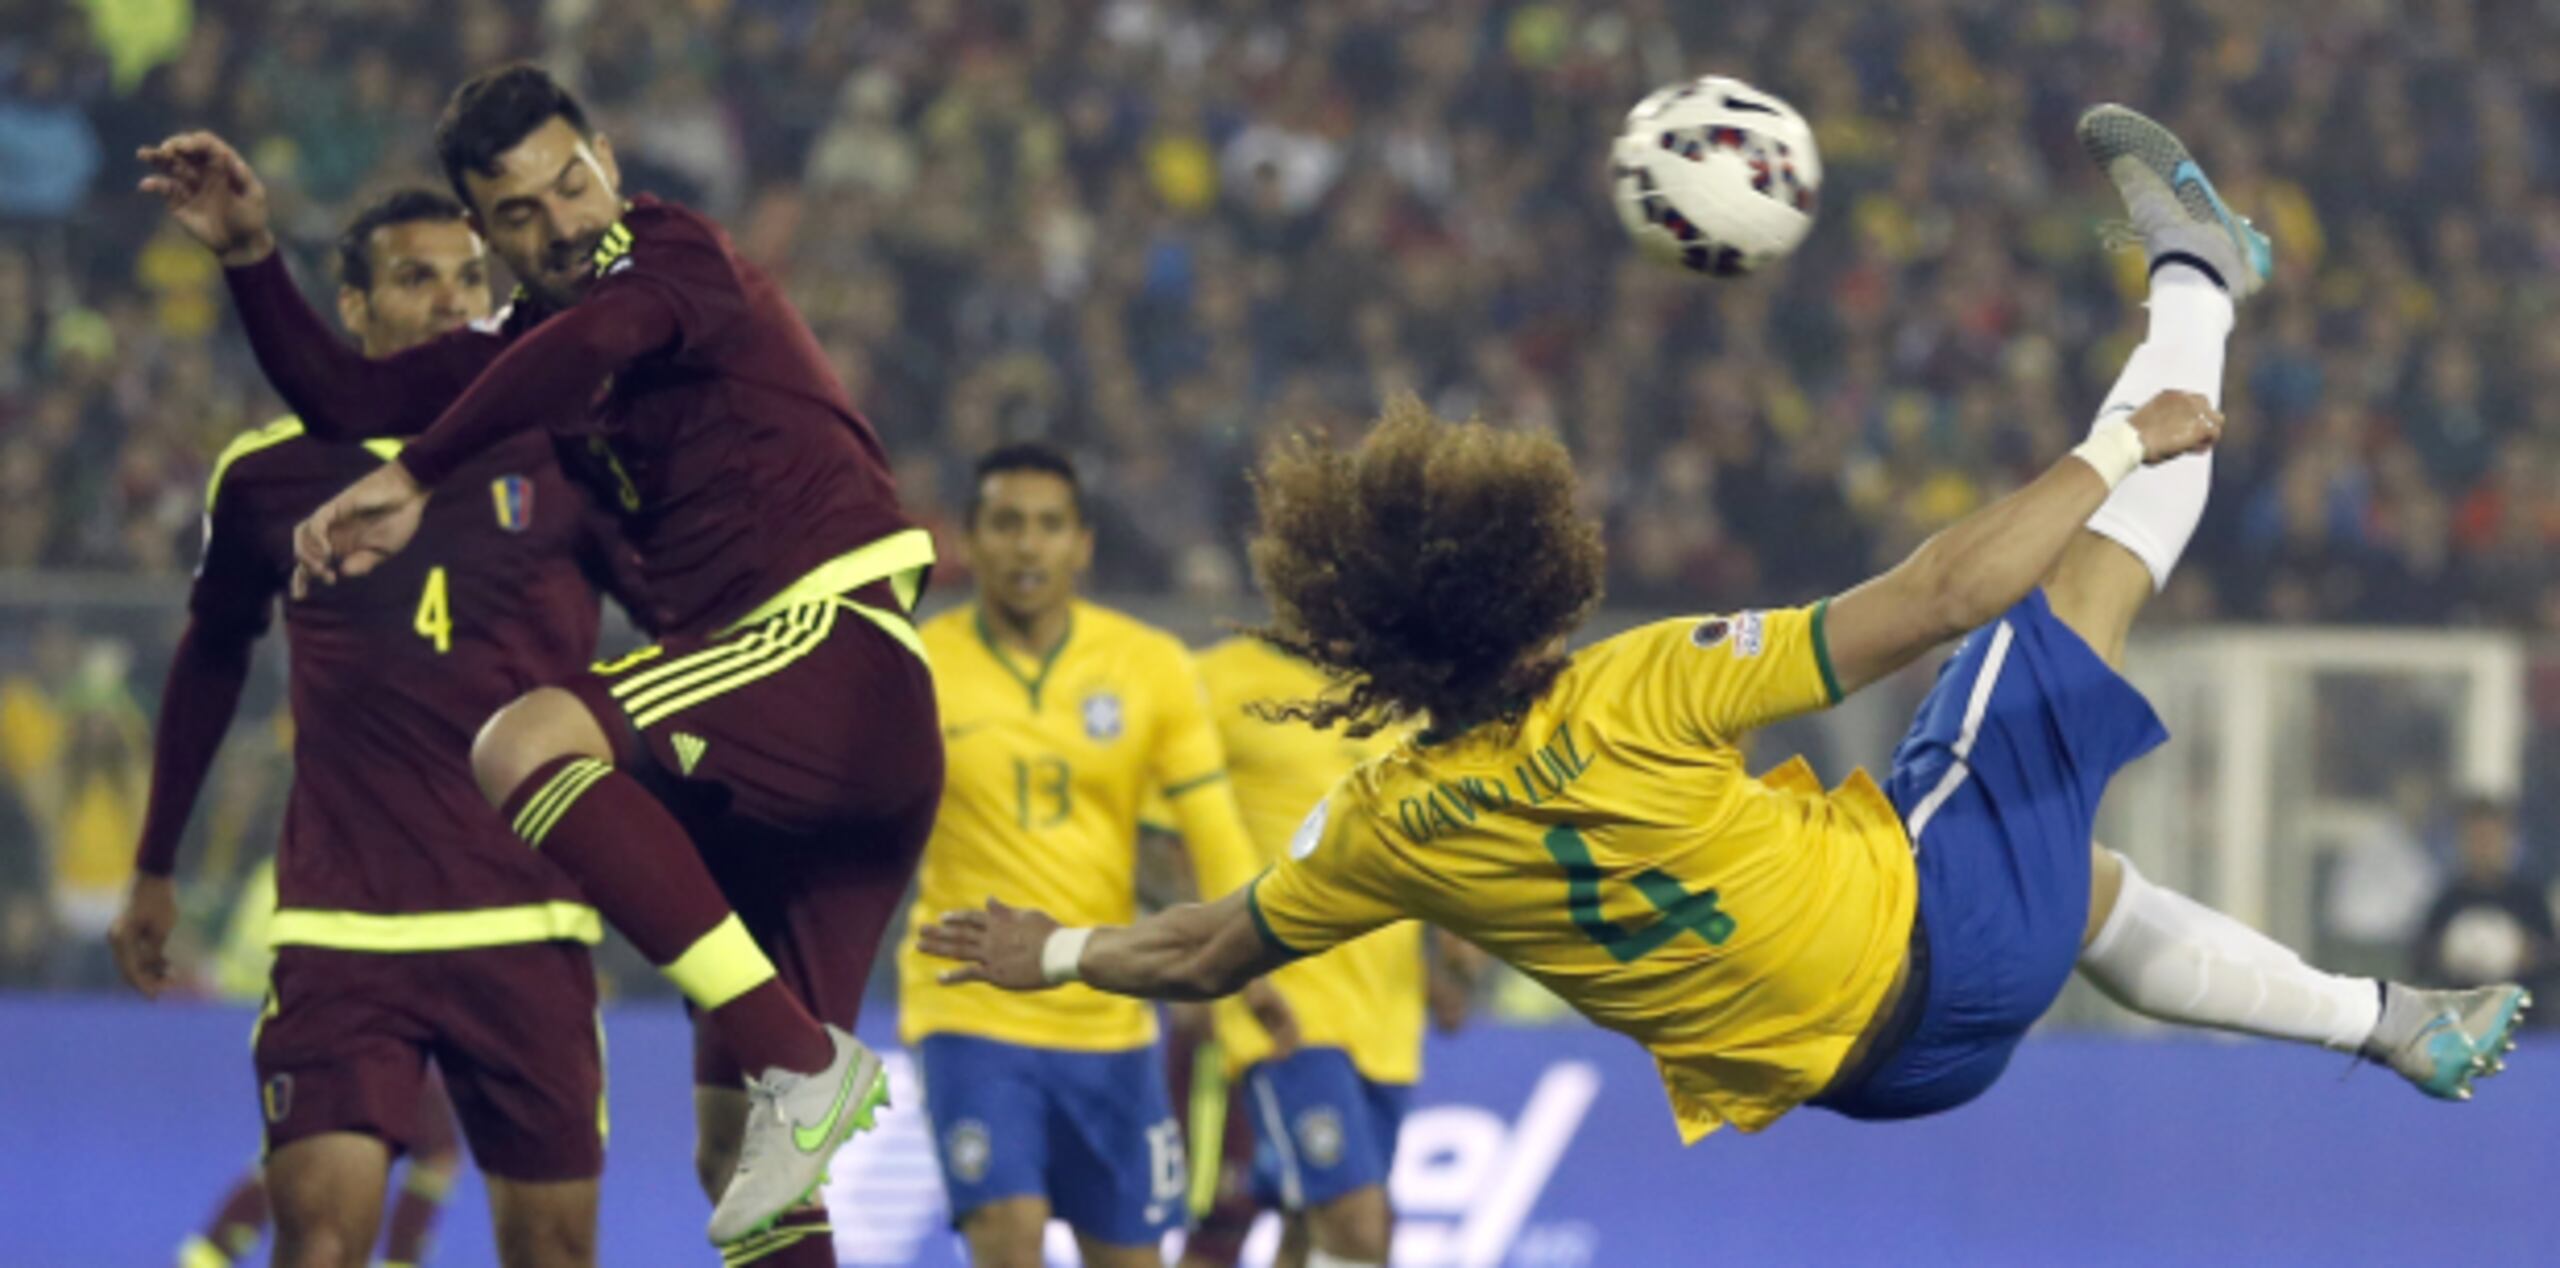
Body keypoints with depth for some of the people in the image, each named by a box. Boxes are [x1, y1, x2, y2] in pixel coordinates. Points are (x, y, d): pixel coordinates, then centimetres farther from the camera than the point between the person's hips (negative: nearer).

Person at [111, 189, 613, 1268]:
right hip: (338, 927, -1)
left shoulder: (560, 457, 2)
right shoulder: (268, 477, 5)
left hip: (529, 925, 1)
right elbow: (209, 662, 20)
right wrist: (155, 872, 26)